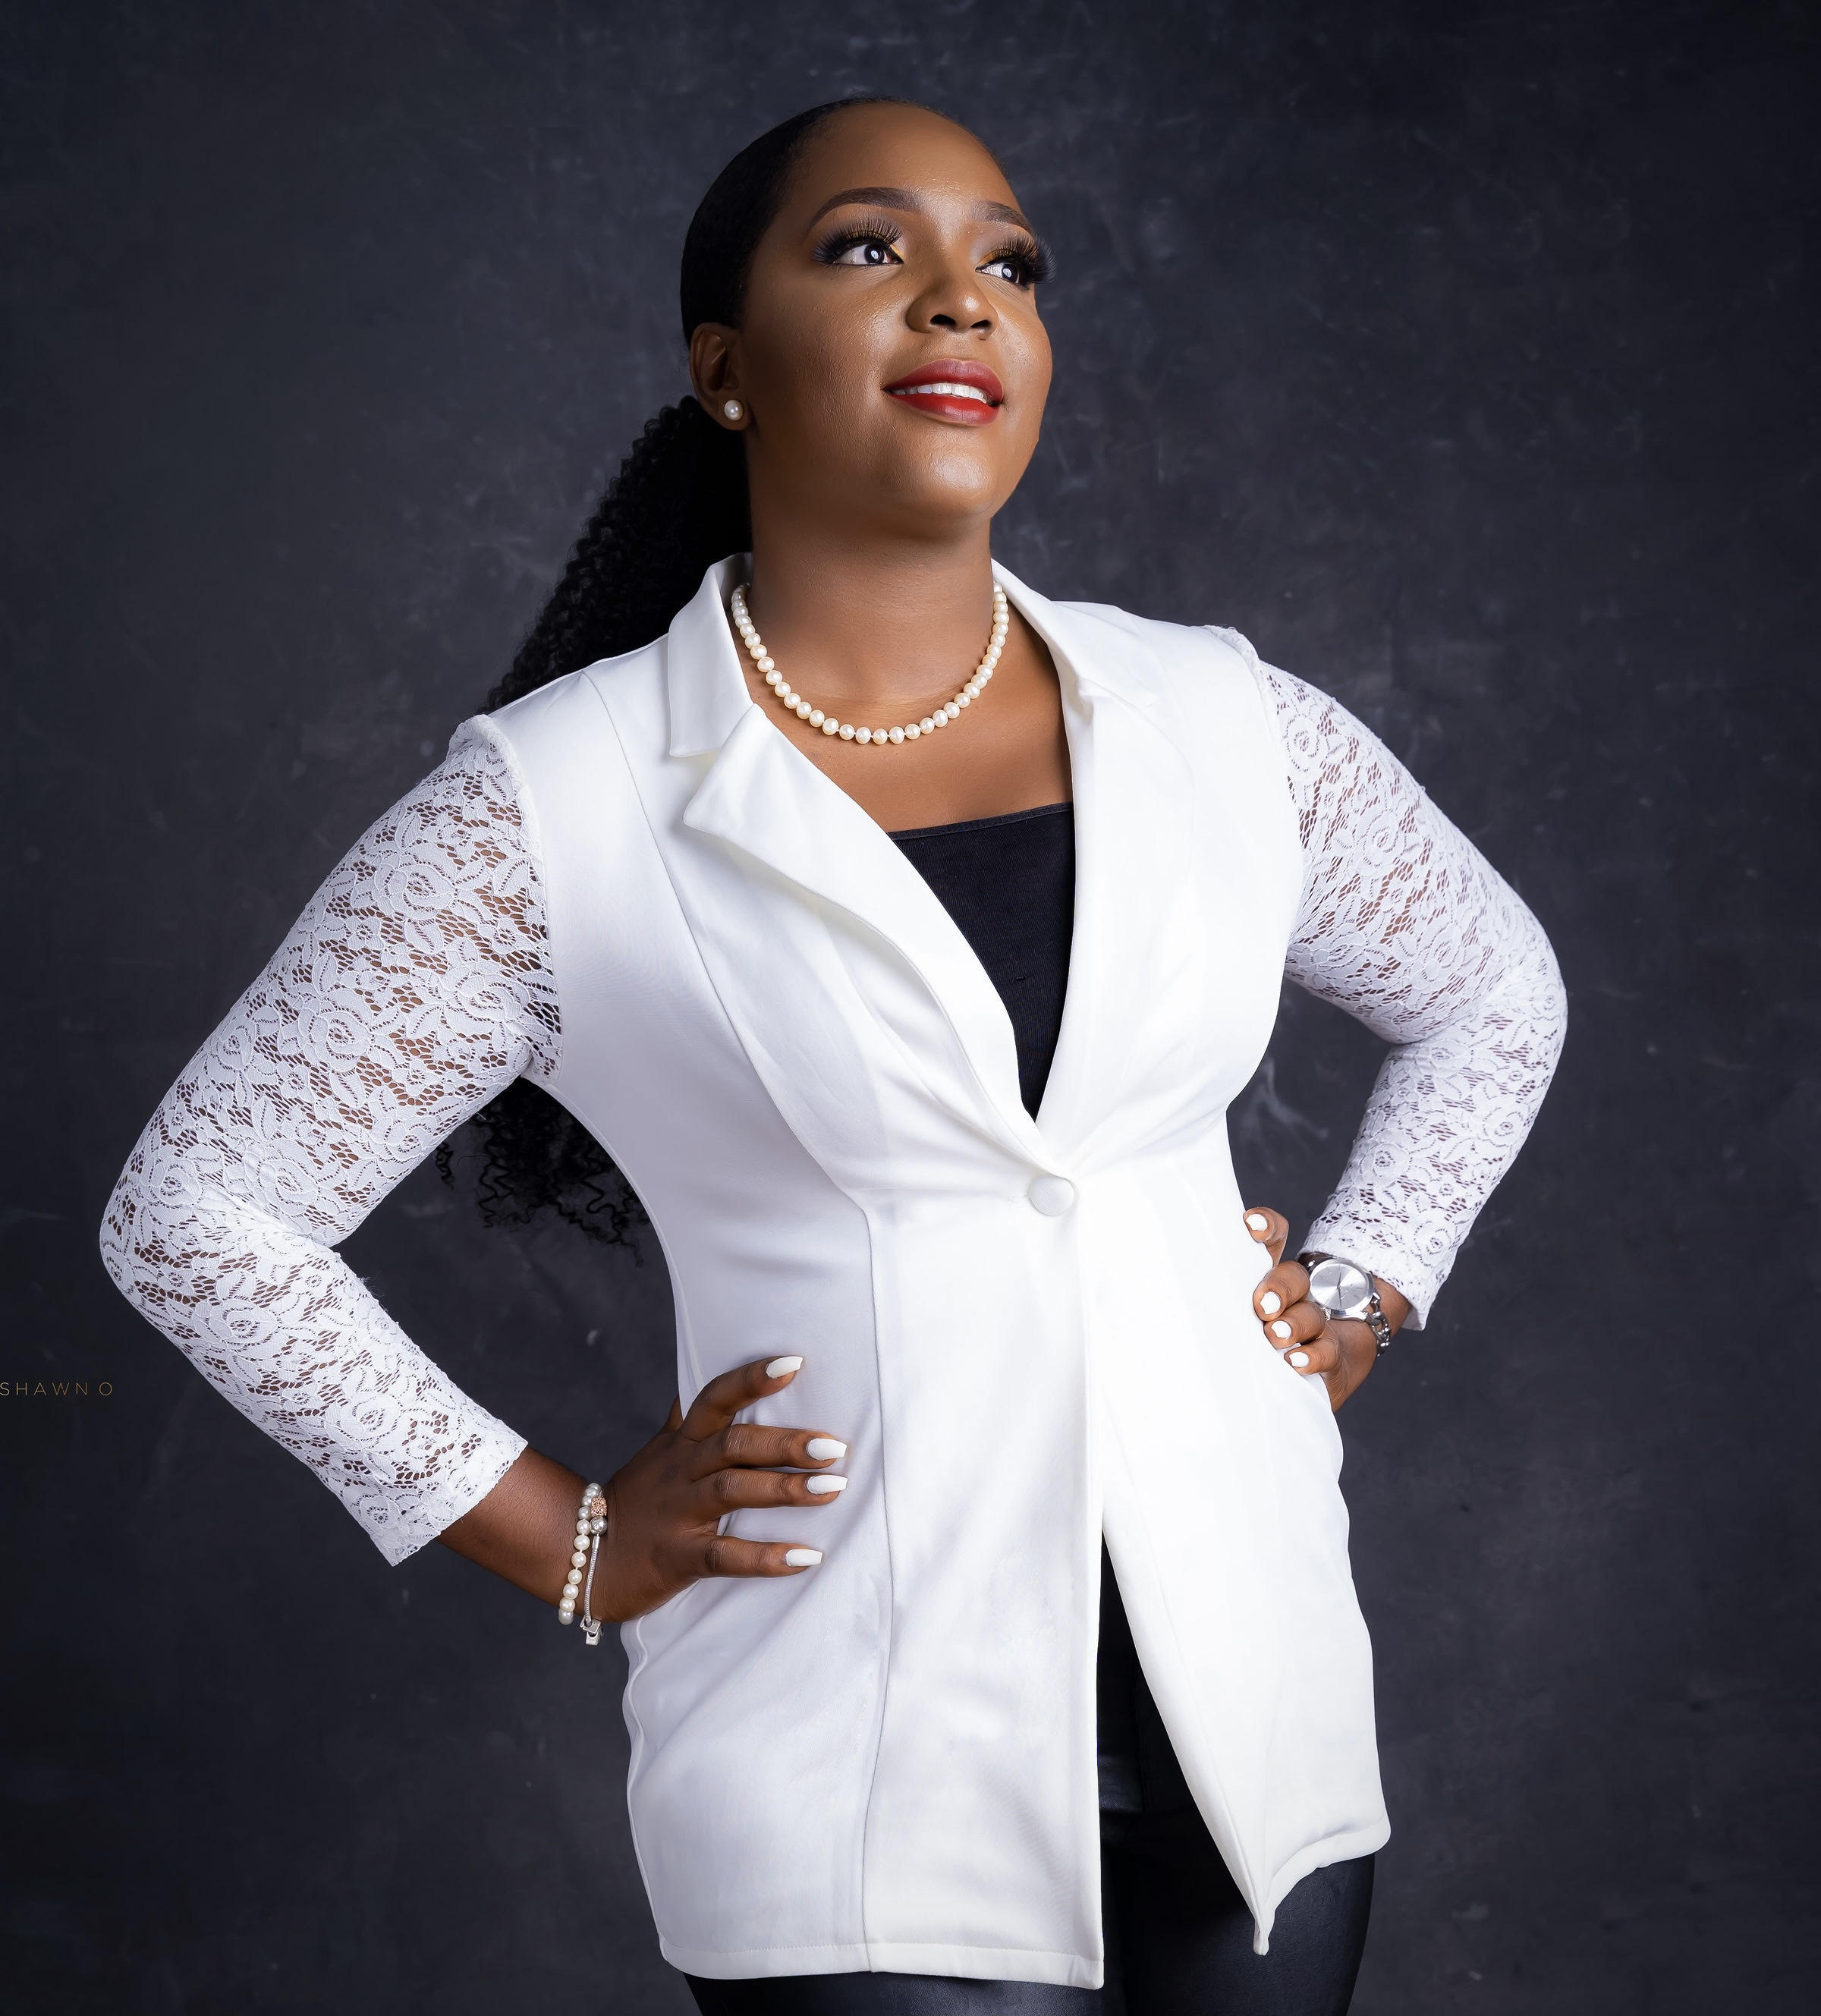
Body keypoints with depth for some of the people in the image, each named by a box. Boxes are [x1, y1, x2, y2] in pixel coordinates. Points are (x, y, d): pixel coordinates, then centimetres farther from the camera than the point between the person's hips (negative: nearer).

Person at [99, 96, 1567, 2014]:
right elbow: (198, 1212, -3)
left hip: (1257, 1697, 4)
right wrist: (572, 1548, -4)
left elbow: (1496, 994, 20)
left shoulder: (1223, 720, 2)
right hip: (860, 1783, -3)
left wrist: (1355, 1294, 8)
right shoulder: (550, 809, -8)